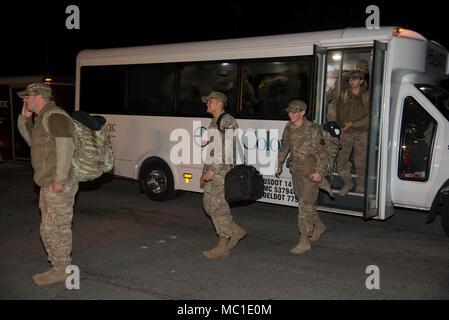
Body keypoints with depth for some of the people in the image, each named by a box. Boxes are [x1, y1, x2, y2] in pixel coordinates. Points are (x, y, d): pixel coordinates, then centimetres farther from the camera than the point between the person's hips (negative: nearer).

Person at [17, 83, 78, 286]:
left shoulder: (55, 116, -15)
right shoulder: (42, 118, 17)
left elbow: (66, 147, -24)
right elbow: (31, 140, 30)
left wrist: (59, 179, -25)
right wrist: (24, 117, 16)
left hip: (59, 187, -11)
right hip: (48, 186, 11)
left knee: (56, 229, -2)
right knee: (49, 229, 17)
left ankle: (61, 270, 10)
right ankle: (62, 265, 27)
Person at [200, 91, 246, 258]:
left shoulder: (227, 121, -11)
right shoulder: (214, 122, 19)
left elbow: (227, 148, -21)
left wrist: (213, 169, -24)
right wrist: (205, 172, 22)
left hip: (224, 170, -10)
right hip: (213, 170, 10)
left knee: (219, 207, -5)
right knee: (209, 205, 11)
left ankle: (222, 247, 5)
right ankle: (236, 231, 22)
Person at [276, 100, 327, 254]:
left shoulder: (312, 129, -16)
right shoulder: (289, 127, 4)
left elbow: (321, 152, -16)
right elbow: (285, 146, 18)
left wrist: (319, 172, -24)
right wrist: (279, 164, 19)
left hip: (310, 172, -7)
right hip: (296, 169, 7)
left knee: (305, 205, -9)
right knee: (304, 200, 19)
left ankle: (304, 241, -3)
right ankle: (319, 225, 42)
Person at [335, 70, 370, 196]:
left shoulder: (367, 96, 0)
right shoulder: (343, 96, 9)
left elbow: (369, 117, -4)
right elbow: (339, 114, 13)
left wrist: (352, 124, -11)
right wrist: (342, 127, 0)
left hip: (362, 133, -2)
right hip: (346, 133, 3)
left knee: (360, 162, -1)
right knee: (341, 160, -2)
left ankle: (360, 185, 18)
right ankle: (347, 183, 18)